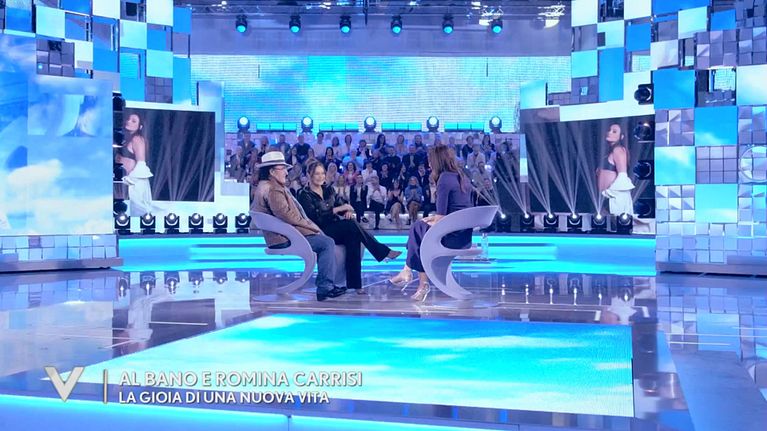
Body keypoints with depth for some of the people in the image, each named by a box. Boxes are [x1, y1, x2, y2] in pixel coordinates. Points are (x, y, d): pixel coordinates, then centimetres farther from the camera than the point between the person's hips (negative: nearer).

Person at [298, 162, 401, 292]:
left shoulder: (329, 190, 19)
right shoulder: (305, 195, -1)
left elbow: (342, 205, 12)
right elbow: (315, 217, -16)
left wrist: (348, 211, -13)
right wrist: (338, 209, -19)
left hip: (338, 229, 6)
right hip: (321, 232, -6)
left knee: (353, 236, -30)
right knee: (352, 225, -31)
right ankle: (384, 252, -26)